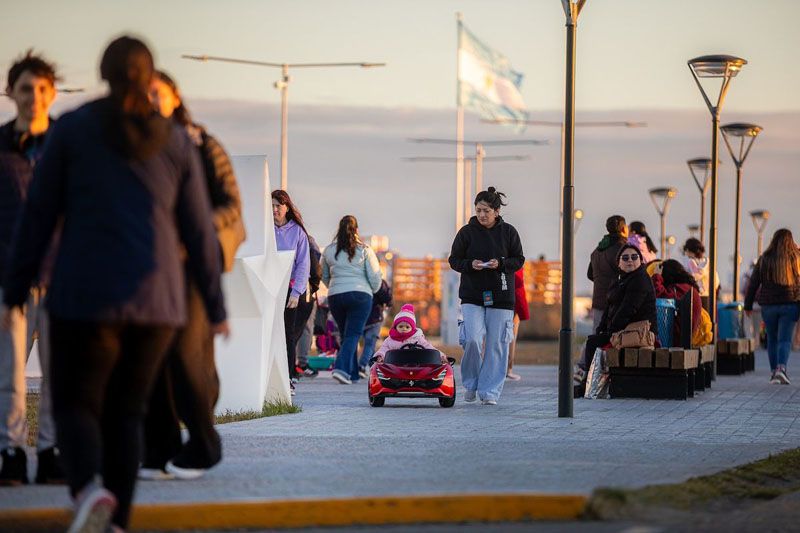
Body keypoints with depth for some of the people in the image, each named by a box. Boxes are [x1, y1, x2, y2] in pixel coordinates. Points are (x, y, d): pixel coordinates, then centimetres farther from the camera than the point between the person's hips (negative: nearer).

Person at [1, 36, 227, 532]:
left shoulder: (71, 128, 1)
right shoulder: (177, 143, 7)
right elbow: (200, 234, 7)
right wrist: (216, 308, 17)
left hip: (87, 295, -2)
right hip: (156, 299, 3)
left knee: (76, 406, 8)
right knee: (125, 412, 16)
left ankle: (91, 490, -22)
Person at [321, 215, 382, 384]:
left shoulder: (329, 250, 7)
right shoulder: (364, 250, -2)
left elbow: (324, 277, 18)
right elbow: (375, 276, -1)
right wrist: (373, 291, 18)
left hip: (335, 297, 3)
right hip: (360, 295, -3)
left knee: (346, 335, 14)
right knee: (353, 335, -6)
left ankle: (353, 374, 15)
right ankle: (341, 368, -24)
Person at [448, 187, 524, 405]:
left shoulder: (508, 232, 2)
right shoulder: (467, 232, 1)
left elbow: (519, 260, 6)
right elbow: (454, 260, 7)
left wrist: (500, 264, -13)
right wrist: (470, 264, -13)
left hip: (500, 296, 1)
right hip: (472, 295, -1)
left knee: (496, 345, 0)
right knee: (473, 339, -14)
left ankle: (490, 391, 8)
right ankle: (471, 384, 7)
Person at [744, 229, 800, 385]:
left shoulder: (764, 259, 1)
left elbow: (753, 283, 4)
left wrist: (748, 305, 10)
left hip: (768, 305, 1)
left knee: (772, 339, 13)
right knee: (785, 339, -2)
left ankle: (774, 372, 14)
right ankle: (781, 368, -23)